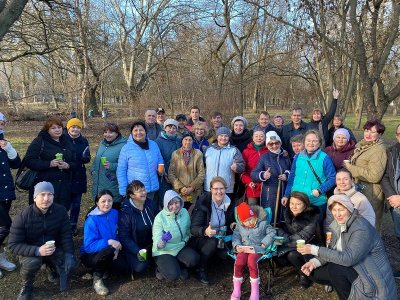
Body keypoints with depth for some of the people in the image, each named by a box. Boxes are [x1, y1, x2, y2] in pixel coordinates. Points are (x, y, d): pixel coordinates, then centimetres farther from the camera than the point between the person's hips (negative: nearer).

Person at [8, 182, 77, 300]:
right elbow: (13, 245, -21)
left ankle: (52, 269, 16)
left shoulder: (61, 211, -14)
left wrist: (68, 253, -24)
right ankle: (27, 286, 0)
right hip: (31, 251, -2)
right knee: (32, 262, -34)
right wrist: (37, 251, -36)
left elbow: (66, 235, -8)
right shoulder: (22, 217, -23)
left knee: (70, 263, -21)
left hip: (54, 248, 2)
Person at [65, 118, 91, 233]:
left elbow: (87, 159, 6)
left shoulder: (83, 141, 4)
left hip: (79, 178, 3)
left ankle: (73, 226, 26)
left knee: (76, 203, 11)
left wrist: (85, 157, -16)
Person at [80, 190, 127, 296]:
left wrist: (117, 247, -13)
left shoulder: (115, 213, -5)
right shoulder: (92, 220, -23)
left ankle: (101, 266, 13)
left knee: (122, 268, -16)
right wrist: (109, 242, -36)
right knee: (109, 250, -35)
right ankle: (97, 279, -11)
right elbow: (89, 246, -27)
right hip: (90, 255, -6)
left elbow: (117, 234, 6)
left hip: (109, 253, 6)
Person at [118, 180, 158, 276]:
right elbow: (124, 237, -15)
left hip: (151, 244, 5)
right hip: (134, 247, -5)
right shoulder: (125, 212, -16)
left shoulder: (151, 204, -2)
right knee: (140, 267, -27)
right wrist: (137, 252, -24)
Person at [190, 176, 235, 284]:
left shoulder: (228, 203, -4)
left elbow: (230, 221, 12)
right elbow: (193, 228, -24)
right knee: (213, 241, -35)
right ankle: (201, 270, -13)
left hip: (220, 236, 5)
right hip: (200, 238, -5)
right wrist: (205, 231, -46)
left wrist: (232, 225, -12)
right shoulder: (203, 203, -19)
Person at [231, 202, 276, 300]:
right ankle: (236, 290, -11)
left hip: (257, 248, -3)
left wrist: (264, 244, -7)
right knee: (239, 262, -28)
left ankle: (255, 291, -18)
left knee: (251, 262, -34)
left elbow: (272, 233, 3)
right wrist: (237, 246, -9)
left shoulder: (263, 223, 1)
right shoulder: (239, 226, 10)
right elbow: (235, 236, 11)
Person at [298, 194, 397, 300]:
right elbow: (331, 250, 2)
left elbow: (348, 259, -33)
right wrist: (314, 261, -17)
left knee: (334, 269, -30)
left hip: (370, 276, -8)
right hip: (351, 267, 8)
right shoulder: (337, 224, -1)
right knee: (314, 273, -2)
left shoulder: (362, 229, -26)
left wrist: (315, 250, -32)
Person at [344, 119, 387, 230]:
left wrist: (351, 168, -20)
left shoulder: (378, 150, -19)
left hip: (370, 193, -9)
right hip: (359, 188, 9)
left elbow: (374, 176, -26)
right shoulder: (362, 145, 9)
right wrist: (349, 165, 5)